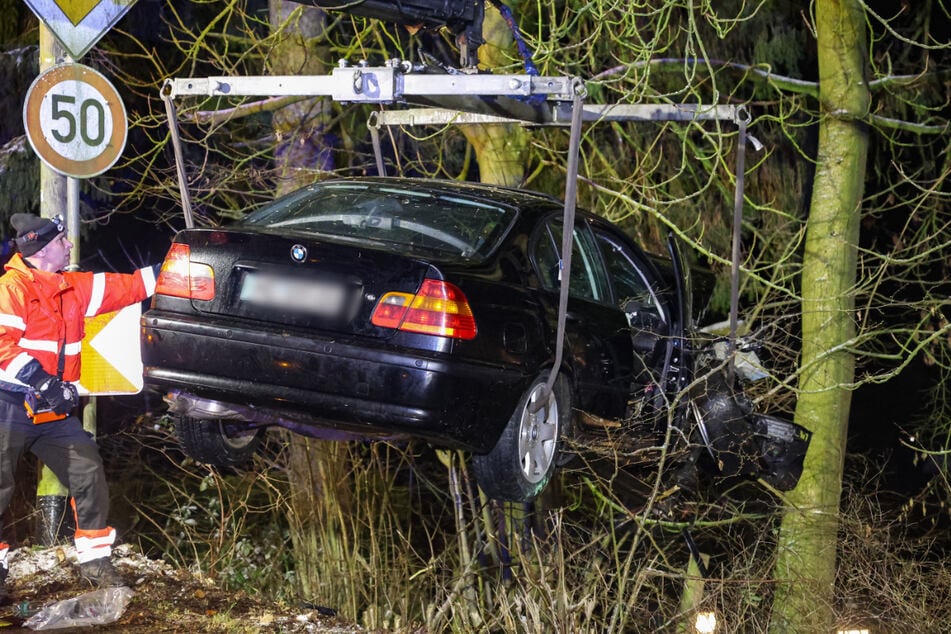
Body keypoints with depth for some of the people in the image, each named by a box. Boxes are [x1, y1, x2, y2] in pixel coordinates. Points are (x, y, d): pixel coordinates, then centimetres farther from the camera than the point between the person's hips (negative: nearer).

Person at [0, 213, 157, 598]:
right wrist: (41, 381, -26)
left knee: (89, 476, 3)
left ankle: (95, 563, 13)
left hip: (53, 410, 7)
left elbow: (126, 287, 14)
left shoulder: (74, 287, 12)